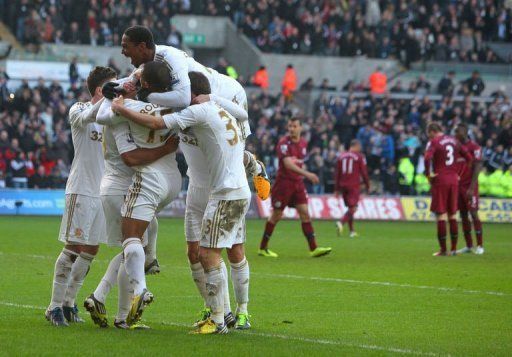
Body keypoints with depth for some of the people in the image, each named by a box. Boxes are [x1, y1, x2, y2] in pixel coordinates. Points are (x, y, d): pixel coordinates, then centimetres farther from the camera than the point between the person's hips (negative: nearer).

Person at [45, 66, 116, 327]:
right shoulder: (79, 110, -6)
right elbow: (86, 118, -28)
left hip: (103, 192, 7)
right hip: (81, 190, -7)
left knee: (91, 249, 7)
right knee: (73, 247, -9)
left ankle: (69, 302, 16)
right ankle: (55, 306, -5)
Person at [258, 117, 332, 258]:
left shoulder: (303, 143, 8)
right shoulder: (284, 143, -15)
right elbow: (288, 164, -27)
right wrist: (306, 174, -36)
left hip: (298, 182, 6)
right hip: (284, 182, -6)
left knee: (305, 214, -2)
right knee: (276, 216, 1)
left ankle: (313, 248, -5)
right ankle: (263, 248, 13)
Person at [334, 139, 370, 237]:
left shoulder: (341, 156, 11)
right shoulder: (360, 157, -3)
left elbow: (337, 173, 10)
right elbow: (364, 173, -4)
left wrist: (337, 189, 14)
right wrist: (367, 186, 6)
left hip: (343, 185, 5)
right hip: (354, 185, -5)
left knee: (350, 207, 15)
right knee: (353, 208, -7)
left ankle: (352, 231, 14)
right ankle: (341, 222, -31)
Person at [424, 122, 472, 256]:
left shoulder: (433, 142, -6)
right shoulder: (454, 141, 13)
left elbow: (427, 158, -24)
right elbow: (469, 158, 15)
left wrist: (429, 173, -11)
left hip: (440, 180, -6)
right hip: (454, 180, 6)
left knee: (440, 215, -2)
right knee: (452, 214, 11)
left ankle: (443, 249, -2)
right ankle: (454, 248, 12)